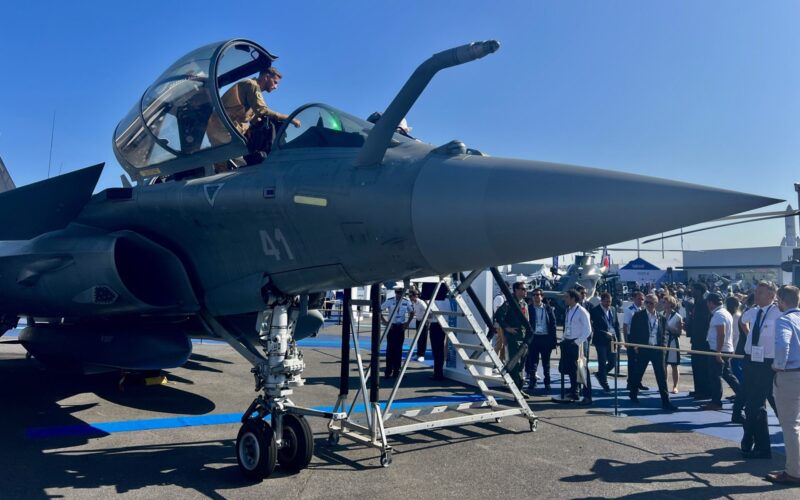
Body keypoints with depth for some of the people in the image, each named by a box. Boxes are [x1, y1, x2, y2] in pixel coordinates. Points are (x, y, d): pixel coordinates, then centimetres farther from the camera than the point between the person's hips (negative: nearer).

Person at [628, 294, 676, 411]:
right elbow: (633, 332, 0)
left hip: (658, 349, 2)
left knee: (662, 375, -2)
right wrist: (635, 345, -8)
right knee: (638, 373, 11)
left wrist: (663, 345, -2)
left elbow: (664, 334, 12)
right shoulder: (638, 316, -1)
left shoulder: (661, 318, 7)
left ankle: (665, 401, 1)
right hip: (643, 349, -1)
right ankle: (633, 394, 31)